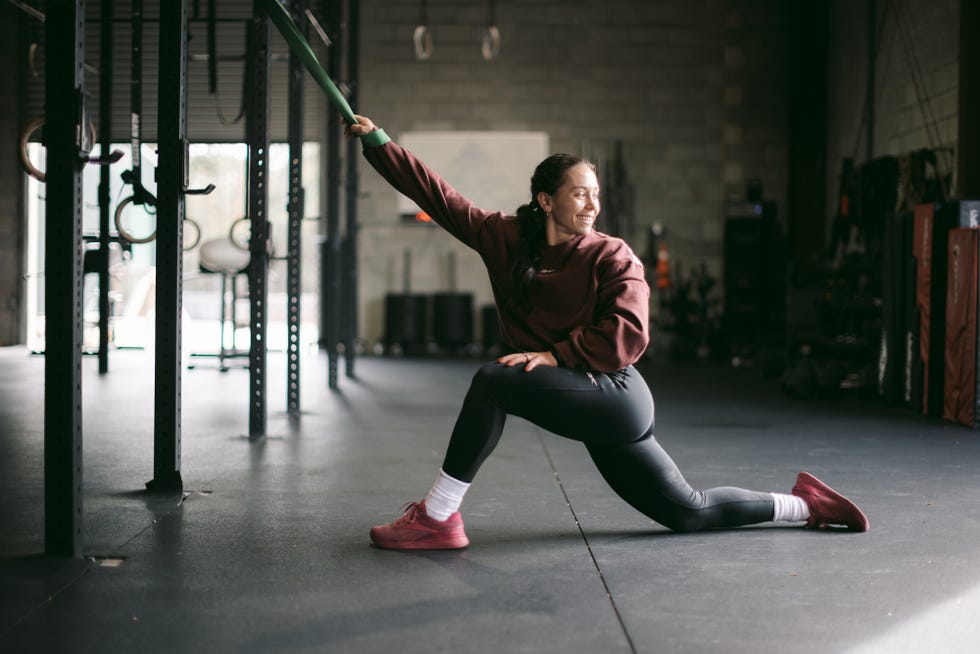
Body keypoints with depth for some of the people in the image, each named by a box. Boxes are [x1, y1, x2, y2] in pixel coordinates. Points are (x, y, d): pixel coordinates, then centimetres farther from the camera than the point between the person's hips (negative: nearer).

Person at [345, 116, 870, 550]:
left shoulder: (611, 257, -8)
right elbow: (436, 194, 6)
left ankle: (437, 518, -16)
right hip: (595, 411, 6)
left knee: (493, 381, -21)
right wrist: (377, 142, 3)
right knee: (690, 513, 13)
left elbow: (627, 337, -18)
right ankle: (802, 504, 30)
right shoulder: (504, 237, 6)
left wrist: (557, 355, -20)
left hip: (614, 396, -6)